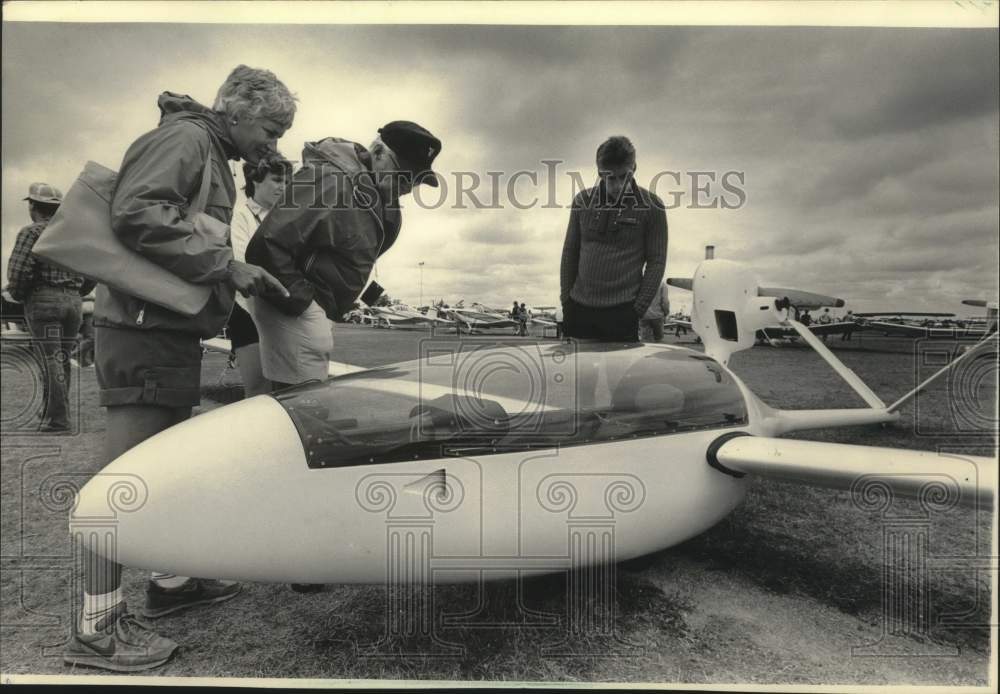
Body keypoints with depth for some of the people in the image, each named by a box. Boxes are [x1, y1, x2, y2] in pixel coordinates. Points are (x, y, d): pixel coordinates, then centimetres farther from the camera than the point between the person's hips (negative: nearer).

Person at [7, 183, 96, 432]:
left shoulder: (32, 231, -4)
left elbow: (18, 271, -13)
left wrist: (17, 294, 4)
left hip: (43, 301, -6)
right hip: (74, 302, 6)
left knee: (51, 360, -8)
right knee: (62, 361, 11)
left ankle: (56, 420, -10)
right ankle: (55, 416, 14)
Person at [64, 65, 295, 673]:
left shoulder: (213, 156, 22)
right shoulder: (183, 137, -7)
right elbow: (136, 213, -21)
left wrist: (237, 279, 15)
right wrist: (227, 265, -22)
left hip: (175, 328, 10)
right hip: (146, 323, -10)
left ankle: (169, 582, 29)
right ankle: (98, 628, 1)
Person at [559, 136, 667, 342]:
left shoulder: (651, 207, -4)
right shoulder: (583, 201, 4)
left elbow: (656, 261, -3)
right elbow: (570, 252, 9)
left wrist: (639, 307, -7)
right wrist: (565, 298, 5)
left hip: (622, 312, -3)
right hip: (578, 309, 3)